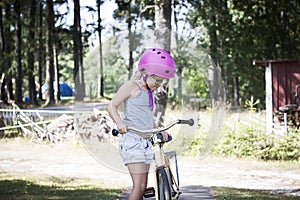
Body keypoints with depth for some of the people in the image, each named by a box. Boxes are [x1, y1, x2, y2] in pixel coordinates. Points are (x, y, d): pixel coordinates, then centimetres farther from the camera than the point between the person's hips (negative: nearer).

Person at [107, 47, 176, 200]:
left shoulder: (149, 92, 21)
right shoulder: (132, 86, -4)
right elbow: (112, 106, -8)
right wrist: (119, 122, -25)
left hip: (145, 141, 9)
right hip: (131, 140, -9)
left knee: (143, 186, 7)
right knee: (139, 185, -17)